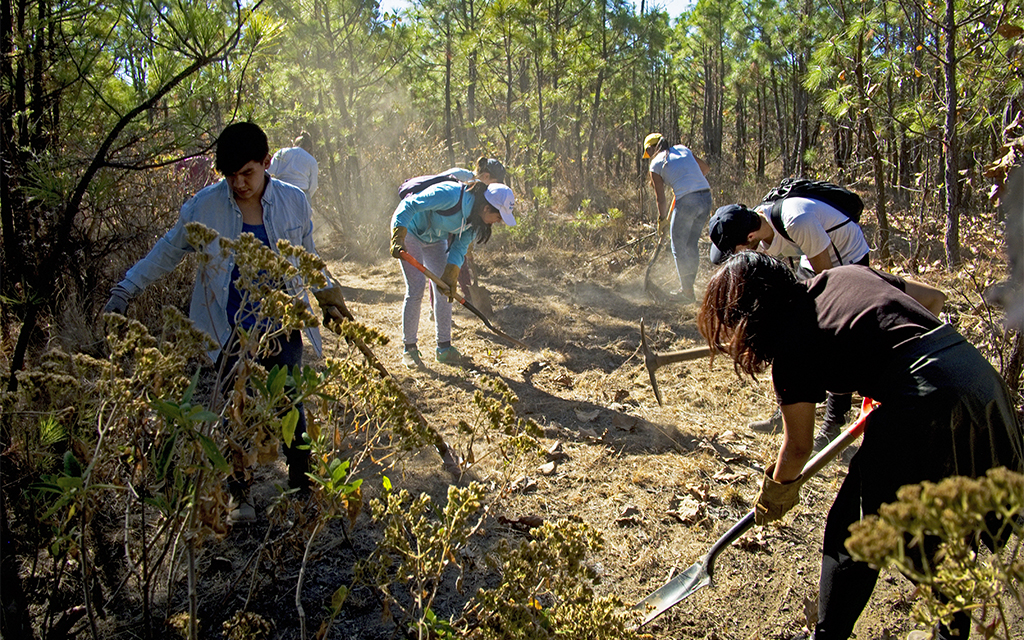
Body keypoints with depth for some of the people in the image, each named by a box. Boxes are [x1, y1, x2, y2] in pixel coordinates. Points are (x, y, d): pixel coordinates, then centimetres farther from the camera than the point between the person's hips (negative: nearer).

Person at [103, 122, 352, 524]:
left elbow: (307, 258, 14)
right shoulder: (204, 207, -7)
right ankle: (240, 497, 24)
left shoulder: (293, 201, -2)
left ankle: (303, 486, 25)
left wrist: (328, 296, 19)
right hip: (233, 334, -1)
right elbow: (166, 253, 6)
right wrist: (124, 291, 5)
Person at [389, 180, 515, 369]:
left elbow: (460, 248, -6)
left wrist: (450, 275, -19)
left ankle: (444, 347, 10)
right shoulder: (450, 195, -36)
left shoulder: (475, 217, -12)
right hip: (409, 230, -7)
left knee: (444, 289, 1)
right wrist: (398, 239, -38)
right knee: (416, 287, -14)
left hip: (435, 239, 7)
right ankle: (409, 348, -2)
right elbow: (408, 205, -32)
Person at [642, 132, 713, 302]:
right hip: (706, 198, 6)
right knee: (691, 245, 18)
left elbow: (661, 199, 4)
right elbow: (705, 167, 27)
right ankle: (688, 286, 25)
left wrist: (662, 220, 16)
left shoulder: (656, 164, 4)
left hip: (687, 200, -6)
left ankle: (687, 292, 11)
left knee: (679, 248, 7)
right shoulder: (683, 149, 18)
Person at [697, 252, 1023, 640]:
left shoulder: (791, 347, -2)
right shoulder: (846, 273, 15)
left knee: (852, 532, 10)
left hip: (926, 403, -8)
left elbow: (798, 447, 7)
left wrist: (777, 489, 26)